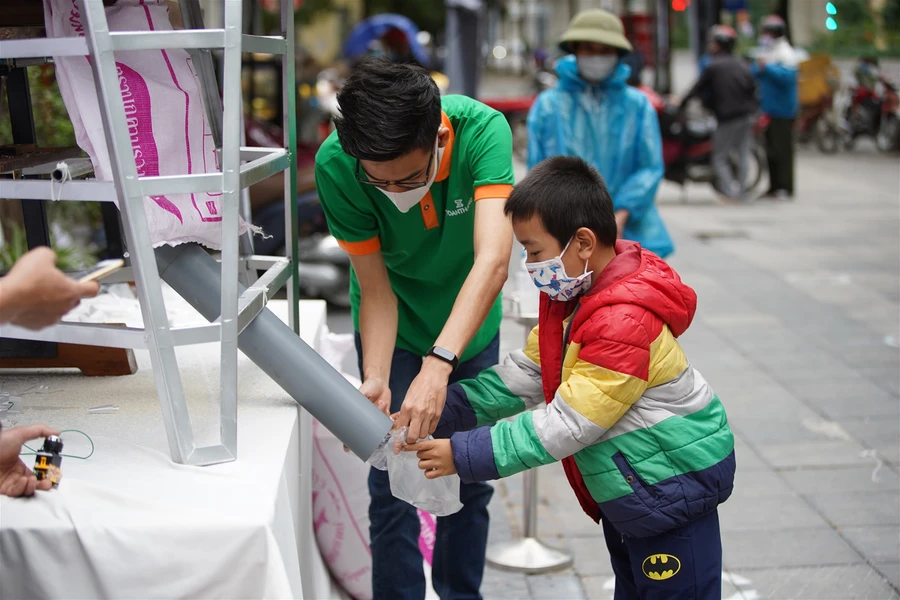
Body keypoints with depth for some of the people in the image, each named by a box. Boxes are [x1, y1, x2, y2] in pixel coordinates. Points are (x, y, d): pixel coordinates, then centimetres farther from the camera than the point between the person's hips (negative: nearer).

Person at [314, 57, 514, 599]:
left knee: (470, 478, 12)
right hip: (396, 327, -1)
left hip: (471, 320, 1)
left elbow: (493, 258, -43)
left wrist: (437, 365, -54)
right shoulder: (336, 165, -30)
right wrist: (376, 382, -37)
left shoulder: (482, 129, -33)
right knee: (394, 489, -3)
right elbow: (376, 290, -22)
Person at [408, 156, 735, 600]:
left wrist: (463, 455, -25)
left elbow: (563, 426, -28)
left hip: (673, 488, -10)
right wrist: (441, 413, -9)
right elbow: (523, 375, 3)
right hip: (629, 493, 10)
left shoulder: (623, 324, -30)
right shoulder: (572, 297, 2)